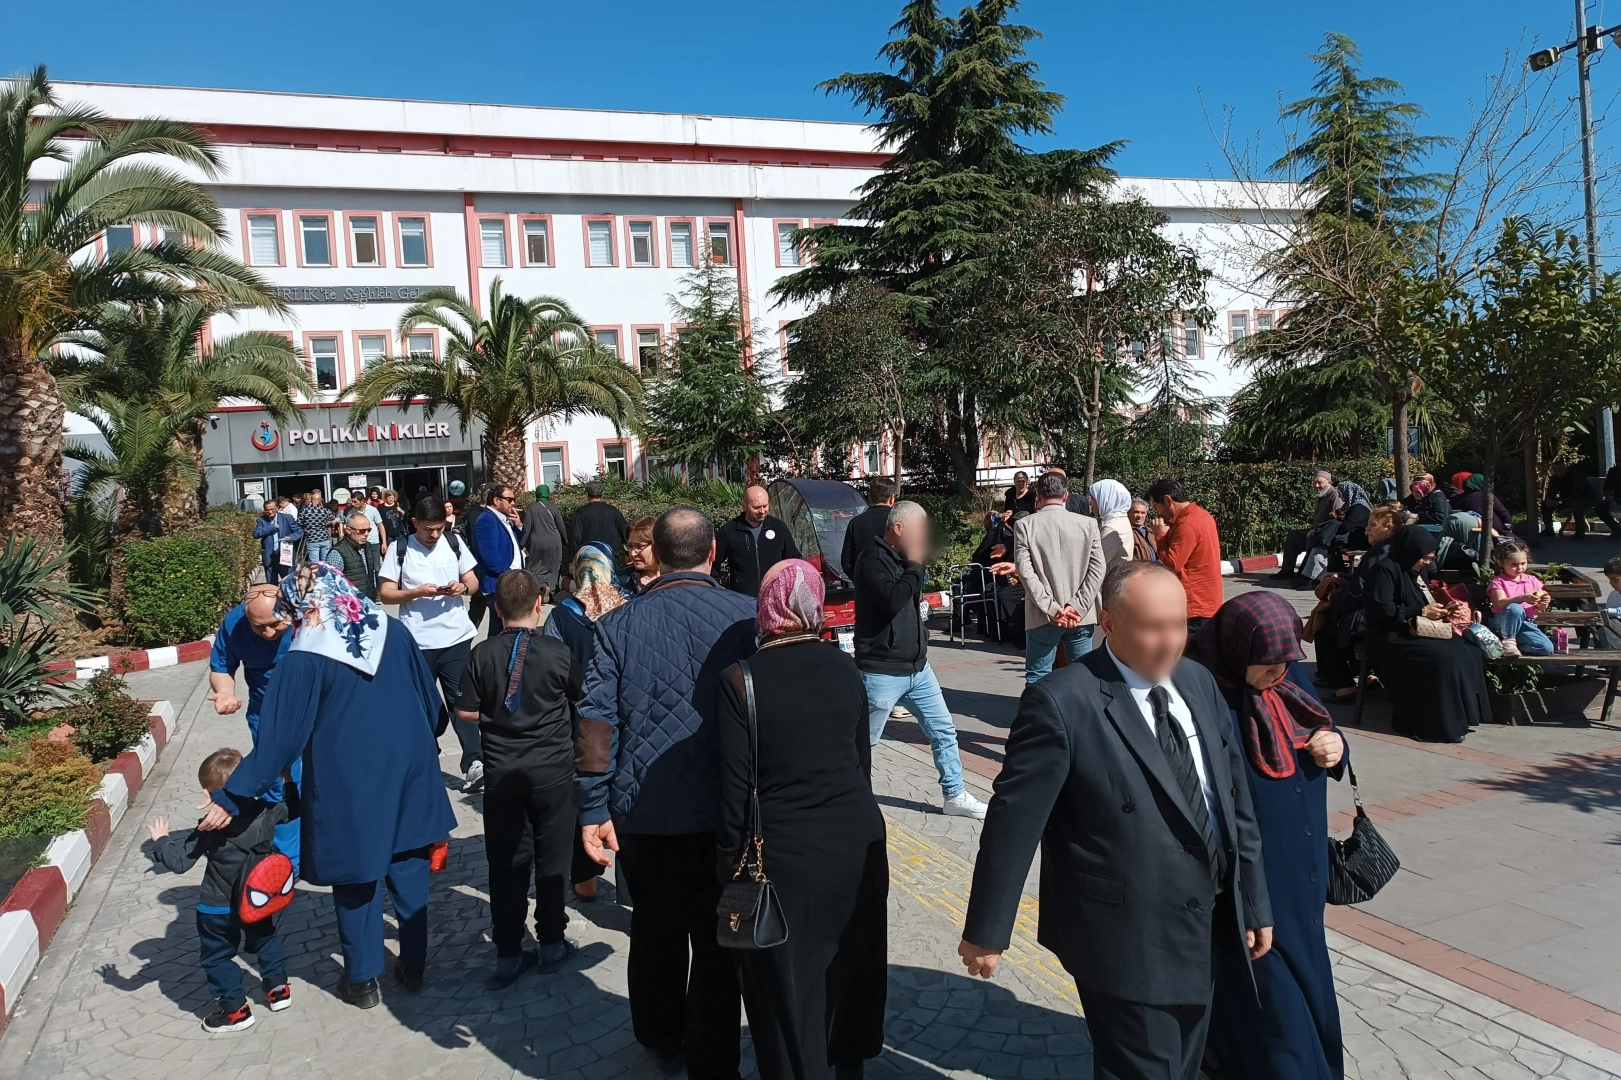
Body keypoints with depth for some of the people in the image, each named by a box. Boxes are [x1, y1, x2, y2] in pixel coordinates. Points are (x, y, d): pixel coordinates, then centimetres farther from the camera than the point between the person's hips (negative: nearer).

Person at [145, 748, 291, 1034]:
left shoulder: (209, 830, -24)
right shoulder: (265, 812, -13)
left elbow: (178, 862, -19)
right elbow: (285, 809, 8)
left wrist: (160, 840, -3)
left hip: (219, 909, -4)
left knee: (217, 957, 14)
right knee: (267, 940, 27)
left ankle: (235, 1010, 17)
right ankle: (278, 988, 32)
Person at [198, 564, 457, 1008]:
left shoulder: (304, 660, -15)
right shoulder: (394, 632, -3)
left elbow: (278, 739, -15)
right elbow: (430, 700, 6)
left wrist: (230, 799, -9)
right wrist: (424, 748, 22)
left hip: (348, 789, -4)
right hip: (408, 772, 4)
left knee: (355, 881, 13)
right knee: (409, 873, 16)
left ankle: (362, 980, 26)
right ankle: (413, 967, 28)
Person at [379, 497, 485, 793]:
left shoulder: (454, 543, 3)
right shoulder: (399, 548, -3)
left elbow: (473, 581, 10)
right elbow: (385, 593, -4)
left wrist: (463, 587, -13)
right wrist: (417, 592, -20)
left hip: (455, 637, 1)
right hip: (417, 641, -1)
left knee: (461, 700, 2)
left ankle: (473, 763, 1)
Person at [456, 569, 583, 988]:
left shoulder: (483, 654, -7)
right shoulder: (559, 653, -12)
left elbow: (467, 711, -2)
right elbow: (582, 698, 1)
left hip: (501, 771, 2)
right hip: (552, 769, -2)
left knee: (505, 861, 10)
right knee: (551, 858, 12)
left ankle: (508, 956, 16)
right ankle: (551, 945, 23)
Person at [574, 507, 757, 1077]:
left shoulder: (618, 625, -4)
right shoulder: (746, 618, -9)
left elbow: (596, 722, -7)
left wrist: (593, 808, -2)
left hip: (643, 810, 3)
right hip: (723, 812, -2)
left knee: (656, 929, 23)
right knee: (716, 944, 11)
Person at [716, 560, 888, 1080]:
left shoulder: (741, 680, -15)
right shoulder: (845, 668, -2)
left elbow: (736, 782, -13)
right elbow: (862, 757, 7)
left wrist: (730, 855, 0)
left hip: (784, 853, -5)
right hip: (857, 841, 5)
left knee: (788, 978, 13)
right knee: (849, 964, 24)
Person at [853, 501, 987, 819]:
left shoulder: (904, 559, 11)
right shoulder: (873, 559, -16)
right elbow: (892, 600, -31)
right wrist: (914, 566, -19)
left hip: (917, 667, 9)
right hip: (882, 671, -8)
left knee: (943, 731, 11)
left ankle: (955, 795, 21)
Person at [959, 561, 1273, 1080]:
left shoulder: (1198, 682, 2)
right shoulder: (1062, 703, -21)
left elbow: (1235, 798, 9)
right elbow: (1014, 820, -17)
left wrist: (1253, 901, 12)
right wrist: (987, 931, -12)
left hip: (1208, 927, 7)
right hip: (1127, 938, -7)